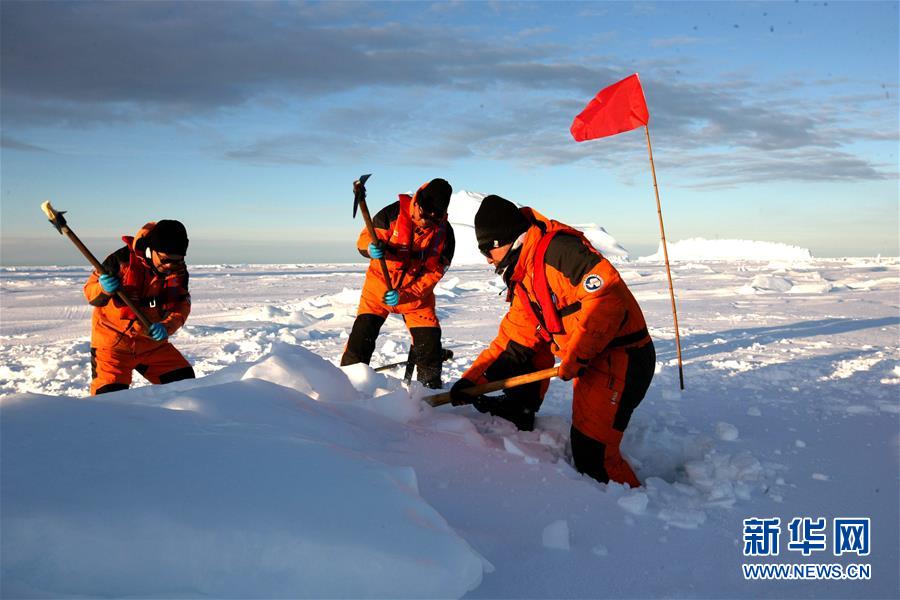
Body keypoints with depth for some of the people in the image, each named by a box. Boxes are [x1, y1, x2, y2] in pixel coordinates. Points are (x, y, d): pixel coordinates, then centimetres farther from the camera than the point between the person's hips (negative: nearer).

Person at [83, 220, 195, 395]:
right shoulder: (123, 259, -18)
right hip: (113, 340, -4)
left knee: (184, 379, 3)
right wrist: (104, 289, -33)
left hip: (152, 341, 4)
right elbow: (91, 294, -9)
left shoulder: (179, 270, -5)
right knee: (110, 393, -15)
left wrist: (167, 326, -22)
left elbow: (182, 304, -3)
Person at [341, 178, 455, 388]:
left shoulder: (445, 234, -15)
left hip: (417, 291, 1)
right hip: (380, 283, -1)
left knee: (429, 341, -1)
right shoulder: (394, 213, -20)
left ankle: (431, 386, 21)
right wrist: (372, 248, -41)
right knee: (363, 333, -11)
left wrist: (404, 294, -28)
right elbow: (366, 238, -15)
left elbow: (433, 273, -15)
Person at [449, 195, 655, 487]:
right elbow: (513, 338, 14)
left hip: (621, 360, -9)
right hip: (588, 360, 9)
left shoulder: (558, 248, -19)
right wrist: (473, 378, 7)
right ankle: (519, 408, 30)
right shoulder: (522, 279, 13)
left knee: (591, 454, -7)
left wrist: (575, 356, -27)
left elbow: (607, 297, -30)